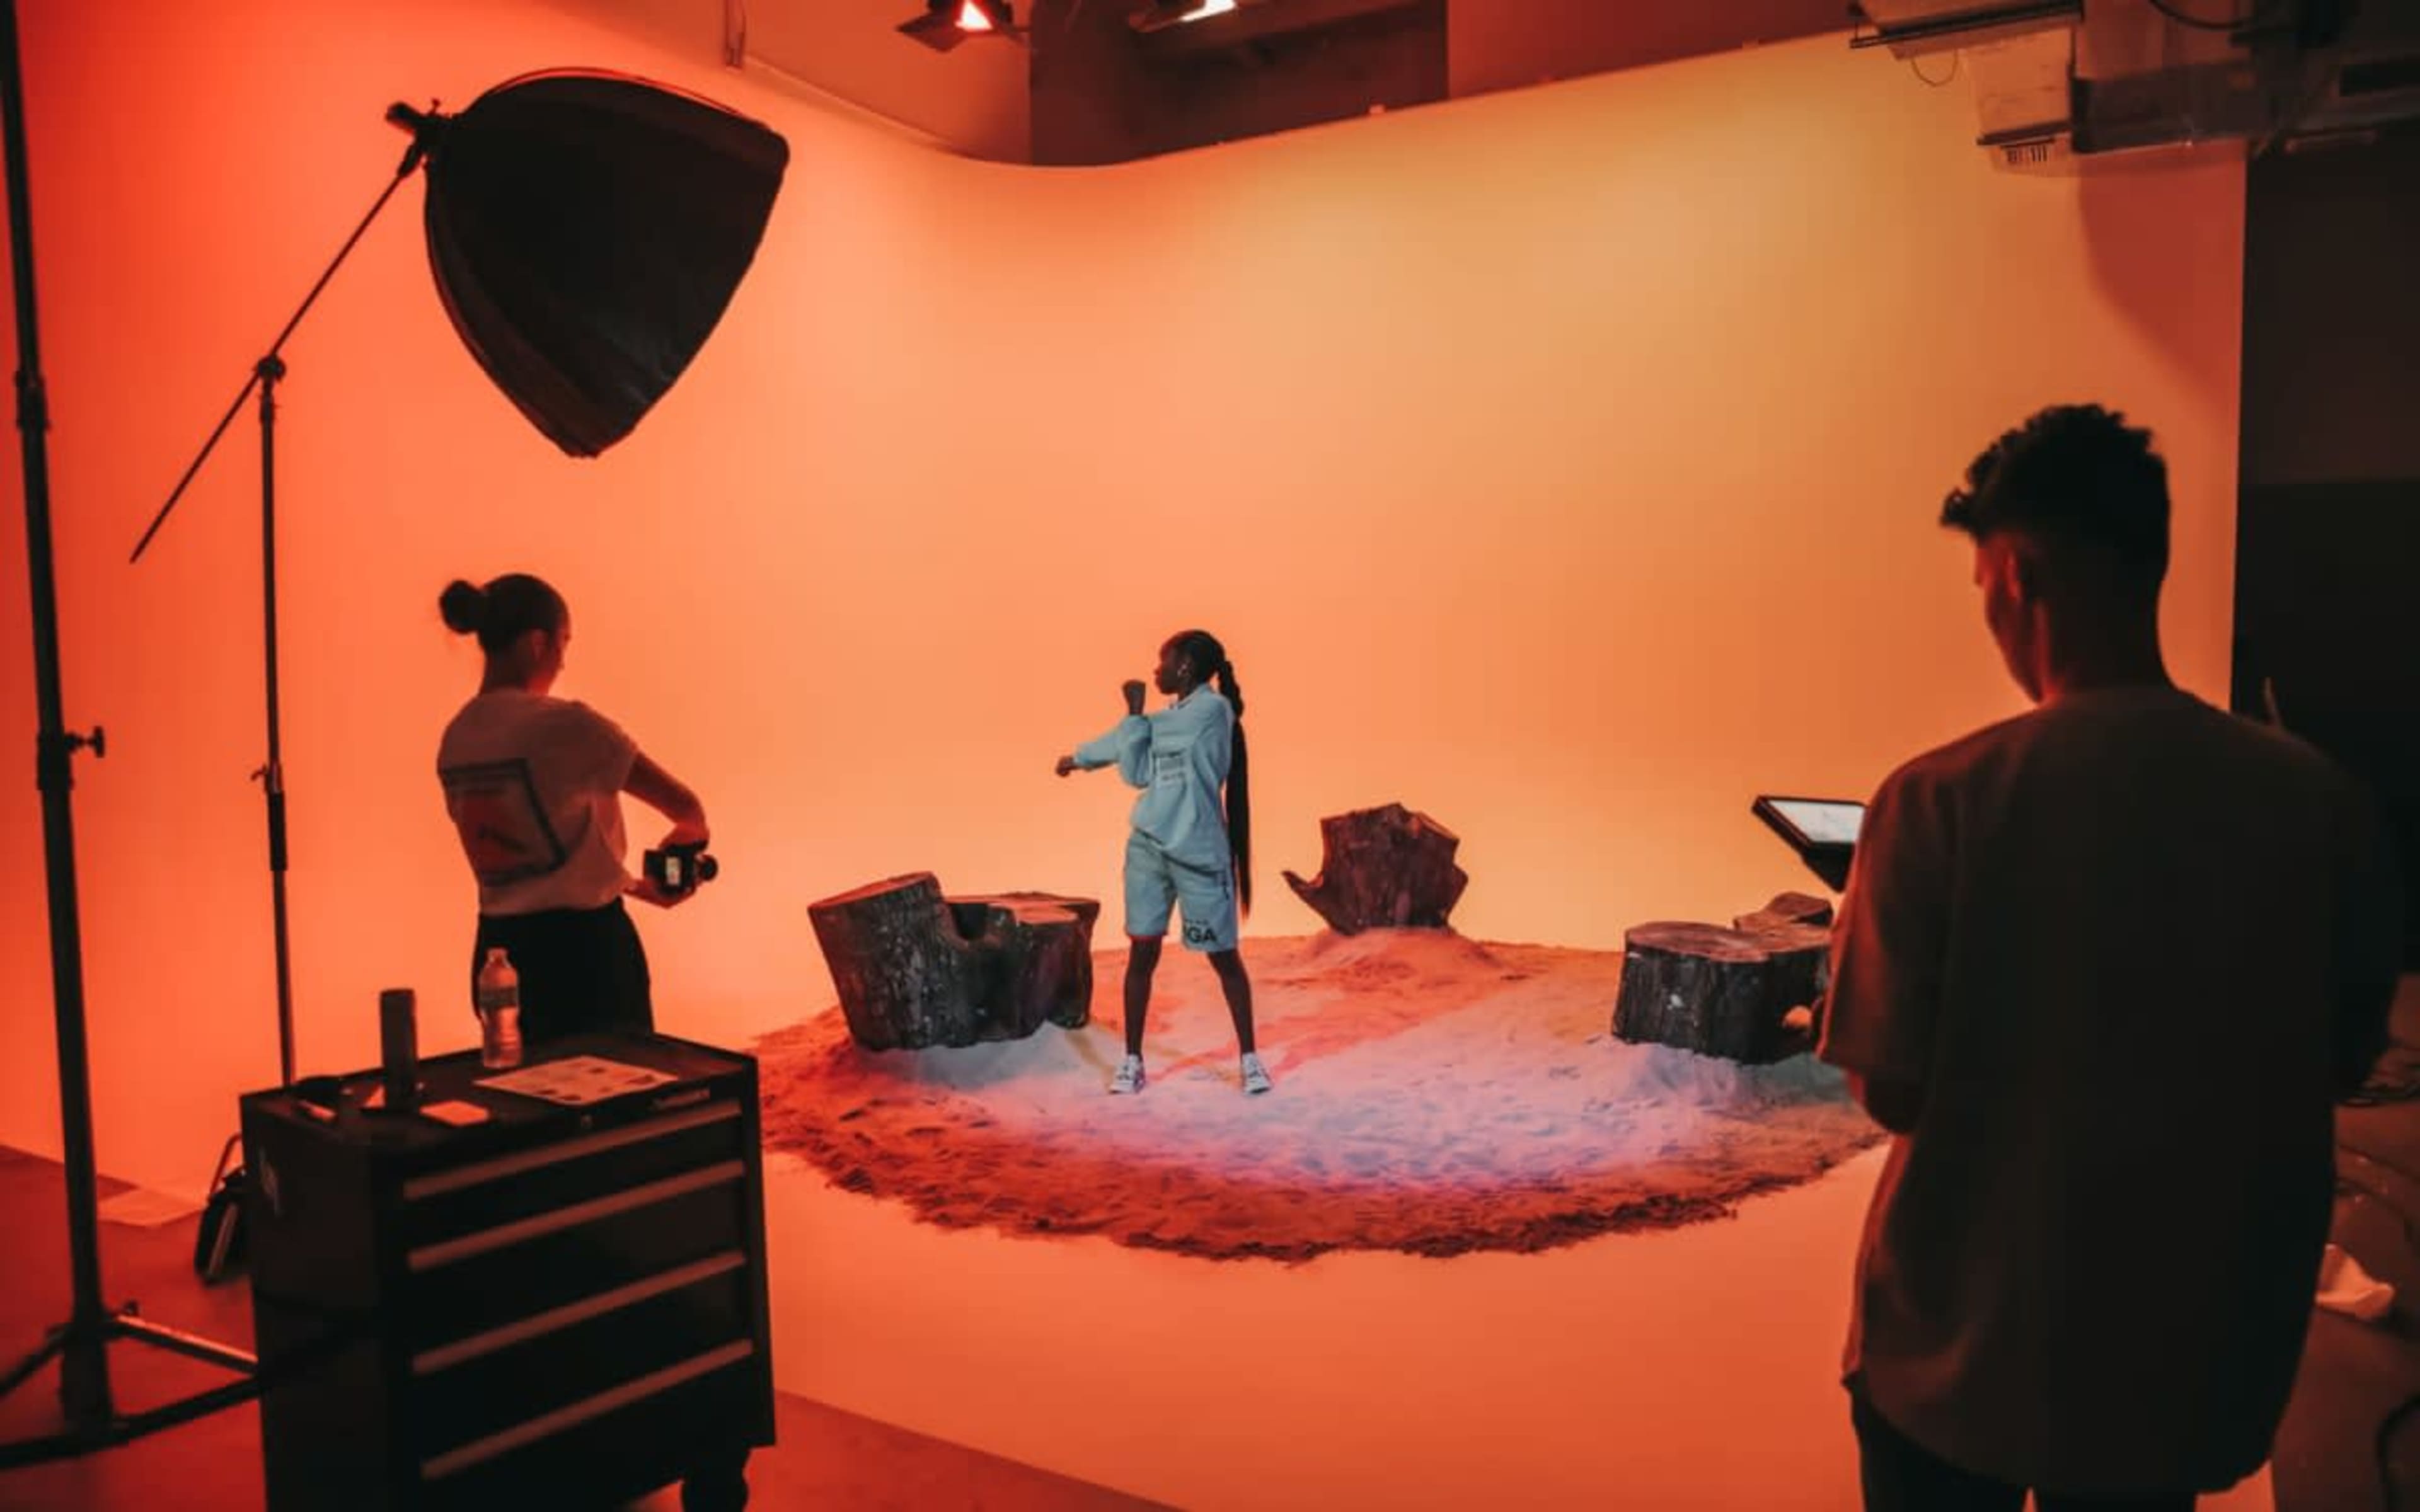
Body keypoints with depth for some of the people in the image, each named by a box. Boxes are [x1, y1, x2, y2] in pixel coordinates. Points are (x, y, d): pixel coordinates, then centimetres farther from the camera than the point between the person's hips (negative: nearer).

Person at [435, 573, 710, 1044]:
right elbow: (686, 807, -11)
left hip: (499, 949, 7)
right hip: (581, 948, -7)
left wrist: (634, 885, 20)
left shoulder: (456, 740, 6)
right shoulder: (563, 725, -16)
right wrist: (685, 835, 12)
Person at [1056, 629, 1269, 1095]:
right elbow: (1137, 771, 4)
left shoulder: (1213, 709, -10)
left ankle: (1250, 1057, 14)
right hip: (1148, 849, 7)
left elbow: (1140, 736, -11)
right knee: (1142, 953, 4)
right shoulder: (1170, 720, 14)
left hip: (1199, 853, -7)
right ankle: (1132, 1060, 12)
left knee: (1223, 956, 2)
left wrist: (1081, 756, 2)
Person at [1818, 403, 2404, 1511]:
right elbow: (2344, 1063, 3)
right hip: (2191, 1346, 3)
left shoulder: (1943, 799, -20)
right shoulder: (2322, 803, -10)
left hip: (1962, 1348, -3)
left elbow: (1890, 1092, -14)